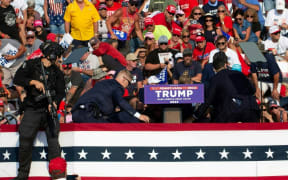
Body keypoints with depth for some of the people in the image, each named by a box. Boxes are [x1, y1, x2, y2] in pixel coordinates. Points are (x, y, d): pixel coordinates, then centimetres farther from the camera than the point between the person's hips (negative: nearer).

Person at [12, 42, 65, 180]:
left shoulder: (56, 72, 12)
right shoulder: (31, 65, 2)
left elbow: (61, 92, 8)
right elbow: (17, 79, -7)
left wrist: (55, 102, -12)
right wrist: (34, 81, -20)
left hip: (49, 110, 2)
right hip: (32, 110, -2)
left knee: (53, 138, -10)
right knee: (25, 139, -8)